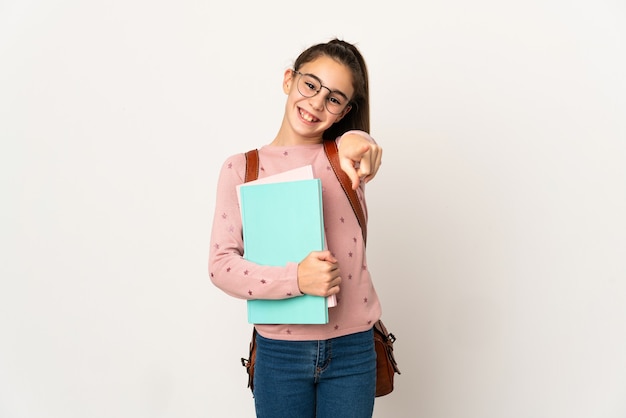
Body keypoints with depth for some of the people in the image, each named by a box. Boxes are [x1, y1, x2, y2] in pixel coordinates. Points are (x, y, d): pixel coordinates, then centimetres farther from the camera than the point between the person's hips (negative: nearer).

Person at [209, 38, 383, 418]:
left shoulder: (345, 158, 1)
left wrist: (358, 142, -48)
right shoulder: (241, 168, -1)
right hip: (279, 353, 0)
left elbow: (363, 148, -24)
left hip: (352, 349, 1)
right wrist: (295, 279, -23)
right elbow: (221, 265, -8)